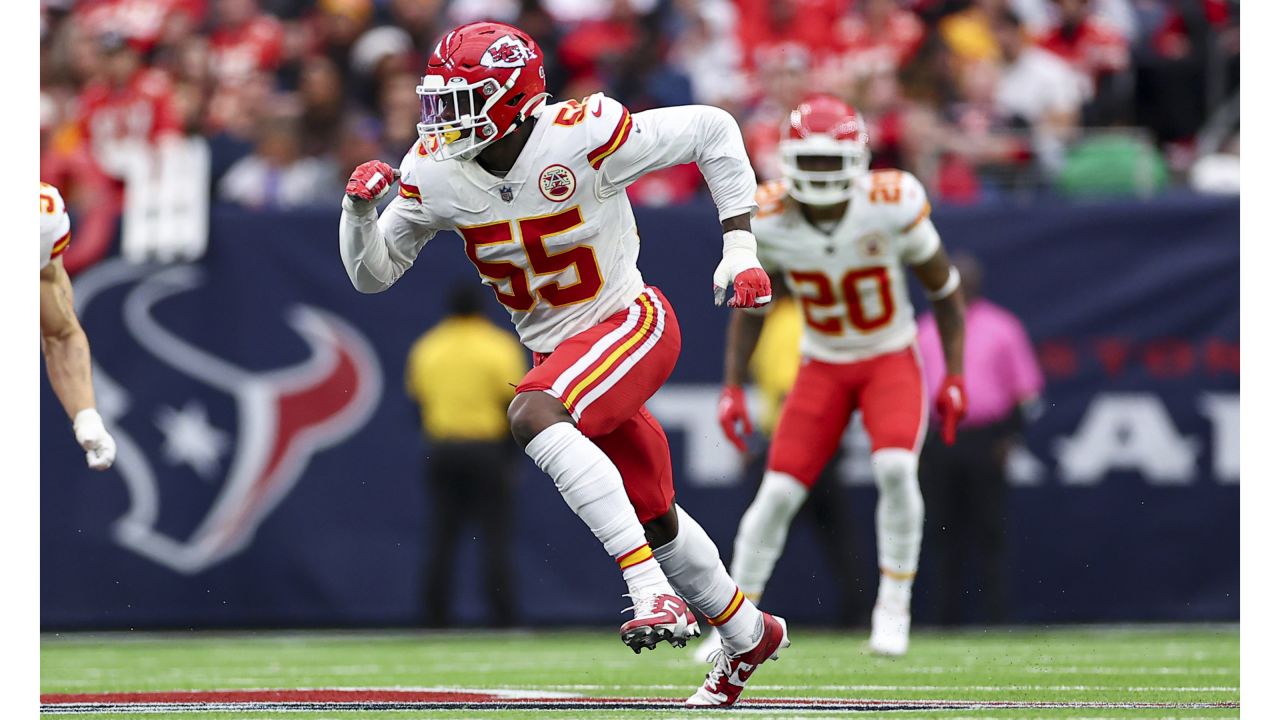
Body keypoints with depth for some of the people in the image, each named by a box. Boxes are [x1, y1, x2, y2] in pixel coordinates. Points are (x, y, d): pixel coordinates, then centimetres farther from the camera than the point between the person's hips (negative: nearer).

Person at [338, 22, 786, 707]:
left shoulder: (582, 137, -25)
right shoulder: (434, 172, -9)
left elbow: (712, 131, -13)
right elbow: (373, 273, 2)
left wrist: (740, 249, -14)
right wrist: (360, 208, -19)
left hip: (629, 323, -7)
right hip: (555, 351, 7)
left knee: (533, 416, -33)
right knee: (654, 518, 17)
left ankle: (652, 587, -33)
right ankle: (749, 634, 40)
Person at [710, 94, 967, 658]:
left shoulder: (892, 207, -21)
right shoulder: (770, 221, -16)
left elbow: (944, 290, -6)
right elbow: (750, 307, 2)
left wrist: (954, 378, -9)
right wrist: (732, 387, -4)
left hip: (891, 360, -2)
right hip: (823, 367, 2)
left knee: (894, 468, -26)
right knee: (778, 492, -9)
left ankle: (894, 606, -9)